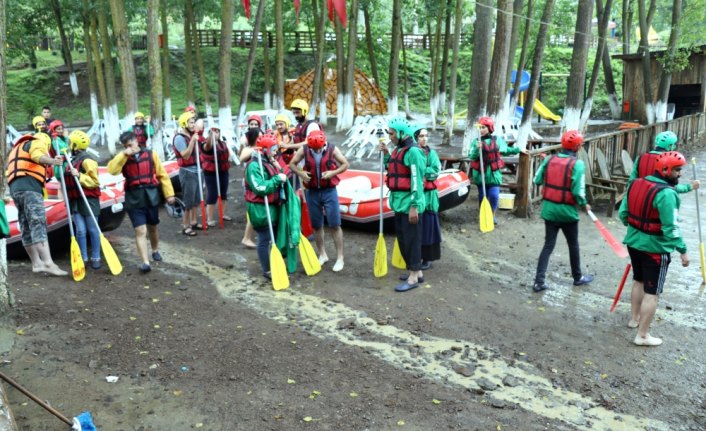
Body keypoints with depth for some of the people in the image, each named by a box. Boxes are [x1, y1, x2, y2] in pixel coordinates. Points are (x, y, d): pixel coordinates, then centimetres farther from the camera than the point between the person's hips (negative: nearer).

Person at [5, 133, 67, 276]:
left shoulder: (18, 147, 37)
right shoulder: (37, 142, 8)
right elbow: (37, 155, -16)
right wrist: (52, 161, -31)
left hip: (15, 187, 9)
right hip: (29, 186, -9)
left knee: (27, 228, 5)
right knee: (39, 224, -20)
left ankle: (37, 263, 4)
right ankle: (48, 263, -30)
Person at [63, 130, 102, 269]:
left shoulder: (87, 160, -11)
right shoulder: (72, 160, 16)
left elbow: (94, 181, -15)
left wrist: (79, 175, -22)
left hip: (88, 199, -7)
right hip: (75, 200, 7)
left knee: (92, 229, 1)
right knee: (80, 230, 3)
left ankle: (95, 258, 8)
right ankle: (83, 258, 8)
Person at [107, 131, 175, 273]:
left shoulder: (150, 154, 0)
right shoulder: (123, 158, 2)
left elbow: (162, 174, 2)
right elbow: (111, 170, -17)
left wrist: (169, 193, -1)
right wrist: (123, 154, -20)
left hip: (151, 196, 1)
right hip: (134, 199, -1)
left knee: (152, 227, 18)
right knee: (140, 231, -8)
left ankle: (155, 251, 42)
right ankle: (145, 262, -10)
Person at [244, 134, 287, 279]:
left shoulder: (269, 162, 12)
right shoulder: (254, 166, -19)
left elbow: (275, 182, 21)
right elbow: (260, 188, -28)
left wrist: (279, 170, 2)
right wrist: (277, 179, -24)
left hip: (272, 206, 10)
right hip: (260, 209, -10)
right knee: (265, 240, 0)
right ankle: (267, 270, 11)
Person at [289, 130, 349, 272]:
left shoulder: (332, 149, -8)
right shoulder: (304, 150, -4)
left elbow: (345, 164, -1)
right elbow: (292, 164, 5)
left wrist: (333, 172, -18)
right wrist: (300, 173, -15)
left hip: (329, 191, -2)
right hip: (312, 192, 3)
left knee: (335, 225, -1)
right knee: (316, 225, 11)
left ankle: (340, 258, 7)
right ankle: (322, 255, 27)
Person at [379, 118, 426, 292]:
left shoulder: (413, 151, -16)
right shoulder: (397, 150, 12)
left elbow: (416, 180, -20)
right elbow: (392, 171, 23)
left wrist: (414, 206, -22)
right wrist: (386, 154, 10)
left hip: (409, 203, -10)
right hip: (399, 202, 10)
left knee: (411, 239, -2)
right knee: (402, 238, 15)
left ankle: (413, 277, 6)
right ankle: (416, 271, 27)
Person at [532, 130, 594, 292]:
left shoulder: (549, 159, -2)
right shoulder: (577, 164, -15)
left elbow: (537, 180, 4)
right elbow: (578, 191, -18)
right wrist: (584, 205, 0)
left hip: (549, 209, 4)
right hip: (567, 211, -4)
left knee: (548, 244, 10)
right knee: (573, 245, 16)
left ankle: (539, 281, 4)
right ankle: (578, 277, 34)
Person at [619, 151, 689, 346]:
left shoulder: (636, 184, 1)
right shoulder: (666, 193, -23)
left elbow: (622, 213, 8)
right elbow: (671, 228, -23)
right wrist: (682, 250, -14)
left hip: (634, 242, 8)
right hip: (655, 248, -8)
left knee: (638, 281, 26)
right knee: (652, 292, 2)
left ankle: (634, 318, 42)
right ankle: (642, 336, 9)